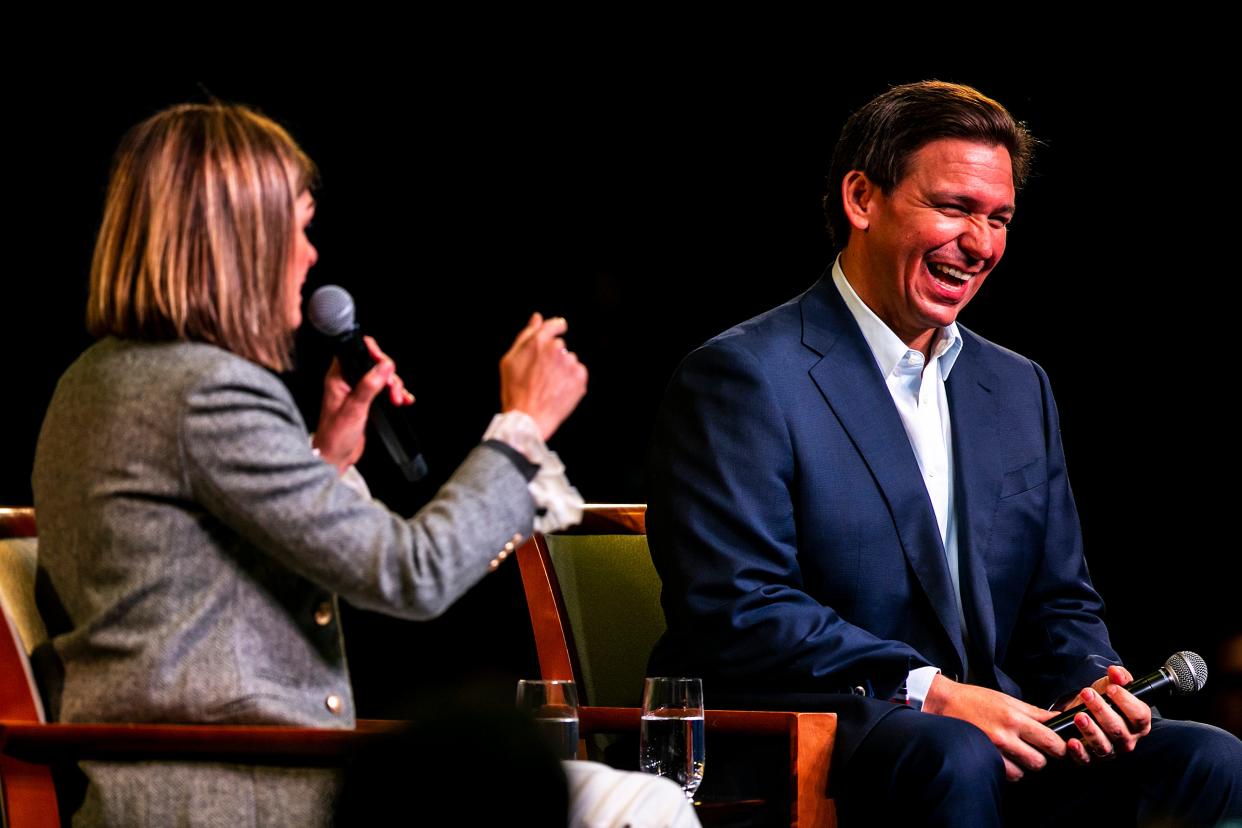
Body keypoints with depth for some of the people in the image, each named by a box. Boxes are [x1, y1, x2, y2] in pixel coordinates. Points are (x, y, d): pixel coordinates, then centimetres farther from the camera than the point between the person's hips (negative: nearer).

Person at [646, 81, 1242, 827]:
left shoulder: (1019, 388, 21)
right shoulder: (743, 377, -4)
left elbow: (1060, 606, 21)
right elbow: (737, 614, -14)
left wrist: (1089, 687, -3)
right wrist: (930, 693, -22)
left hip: (995, 733, 6)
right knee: (952, 756, -38)